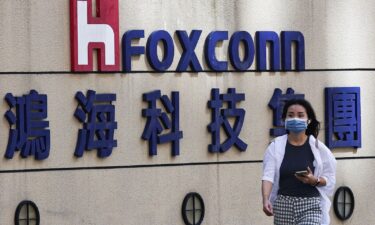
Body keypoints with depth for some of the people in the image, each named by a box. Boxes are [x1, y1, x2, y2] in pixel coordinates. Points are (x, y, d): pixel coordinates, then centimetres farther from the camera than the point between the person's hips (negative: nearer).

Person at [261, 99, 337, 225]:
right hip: (283, 204, 2)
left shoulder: (317, 147, 0)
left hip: (311, 205, -2)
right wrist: (266, 200, -27)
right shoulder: (276, 146, 1)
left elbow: (330, 178, 5)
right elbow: (268, 176, -11)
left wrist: (315, 180, -17)